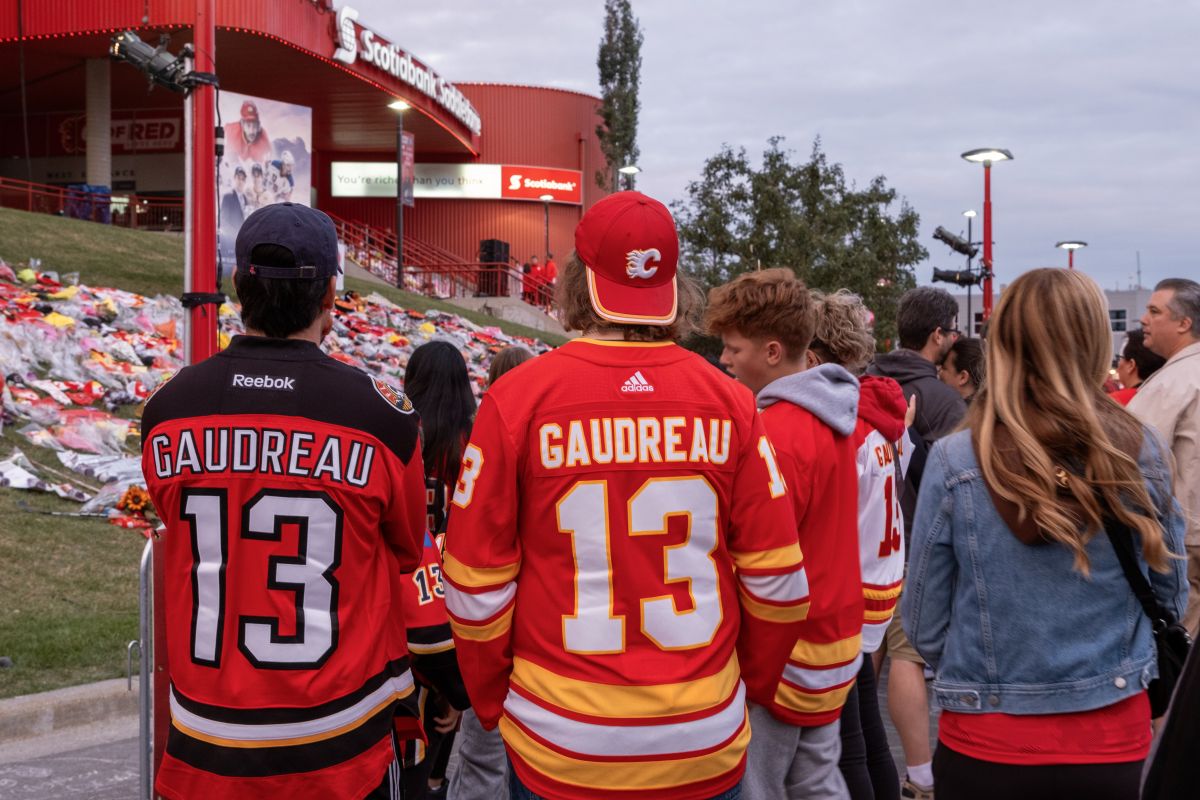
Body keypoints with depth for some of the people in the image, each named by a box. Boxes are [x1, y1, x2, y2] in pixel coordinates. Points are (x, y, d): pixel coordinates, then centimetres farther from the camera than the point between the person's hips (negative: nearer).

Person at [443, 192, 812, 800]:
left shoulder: (517, 397, -9)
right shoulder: (728, 401, -5)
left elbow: (476, 582, -6)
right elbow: (777, 581, -1)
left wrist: (492, 702, 10)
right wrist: (749, 687, 16)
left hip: (560, 748, -1)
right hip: (708, 748, 1)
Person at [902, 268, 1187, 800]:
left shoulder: (955, 463, -14)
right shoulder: (1143, 453, -9)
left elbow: (924, 627, -7)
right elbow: (1170, 597, 4)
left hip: (986, 743, -1)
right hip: (1114, 737, 2)